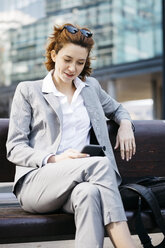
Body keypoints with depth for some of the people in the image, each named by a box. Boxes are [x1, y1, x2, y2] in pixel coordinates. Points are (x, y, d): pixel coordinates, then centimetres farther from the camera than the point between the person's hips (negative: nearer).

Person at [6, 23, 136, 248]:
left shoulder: (91, 87, 23)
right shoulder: (28, 91, 11)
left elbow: (116, 109, 42)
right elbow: (14, 149, 4)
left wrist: (125, 124, 16)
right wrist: (54, 159, -14)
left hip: (78, 184, 3)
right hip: (35, 182, -2)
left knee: (89, 192, -39)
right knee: (101, 163, -33)